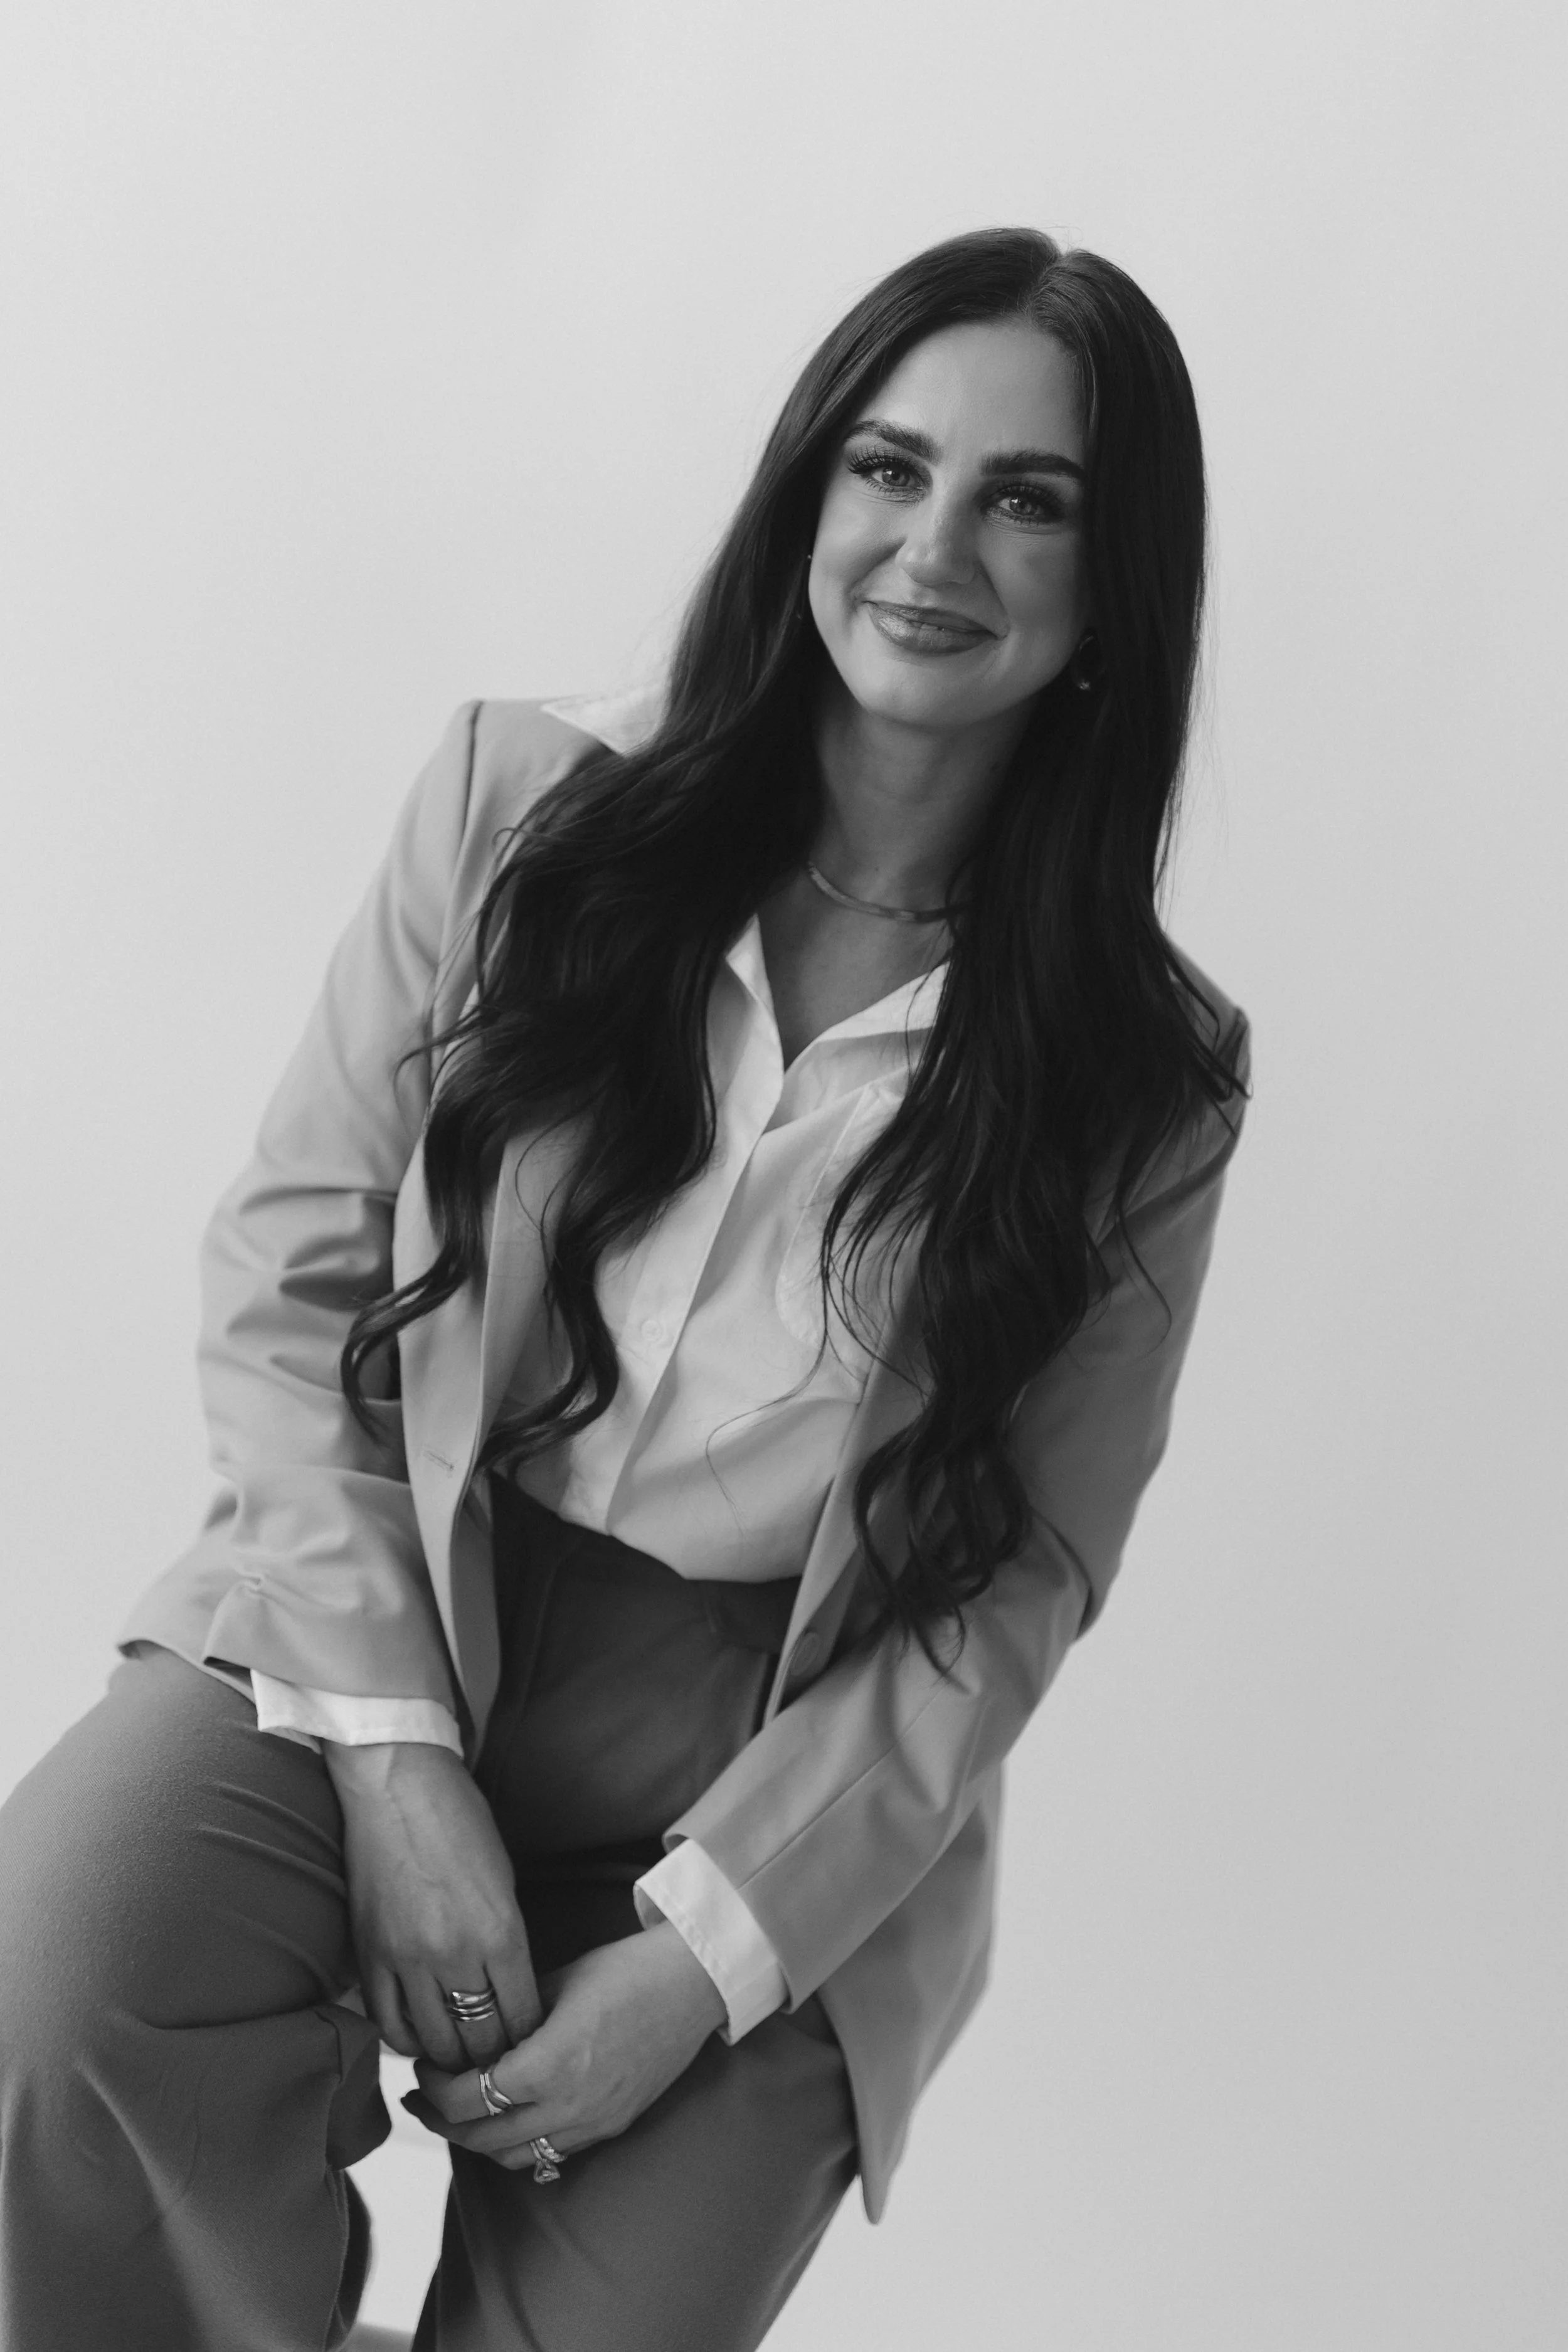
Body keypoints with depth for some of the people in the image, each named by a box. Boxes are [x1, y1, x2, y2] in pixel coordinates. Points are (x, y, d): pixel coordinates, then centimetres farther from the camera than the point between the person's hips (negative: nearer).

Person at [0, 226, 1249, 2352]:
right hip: (388, 1619, 0)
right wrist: (395, 1750, -13)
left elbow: (1018, 1583, -1)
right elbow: (288, 1280, -1)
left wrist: (703, 1957, -12)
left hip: (791, 1762, 0)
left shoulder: (1149, 1079, -2)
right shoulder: (530, 802, -1)